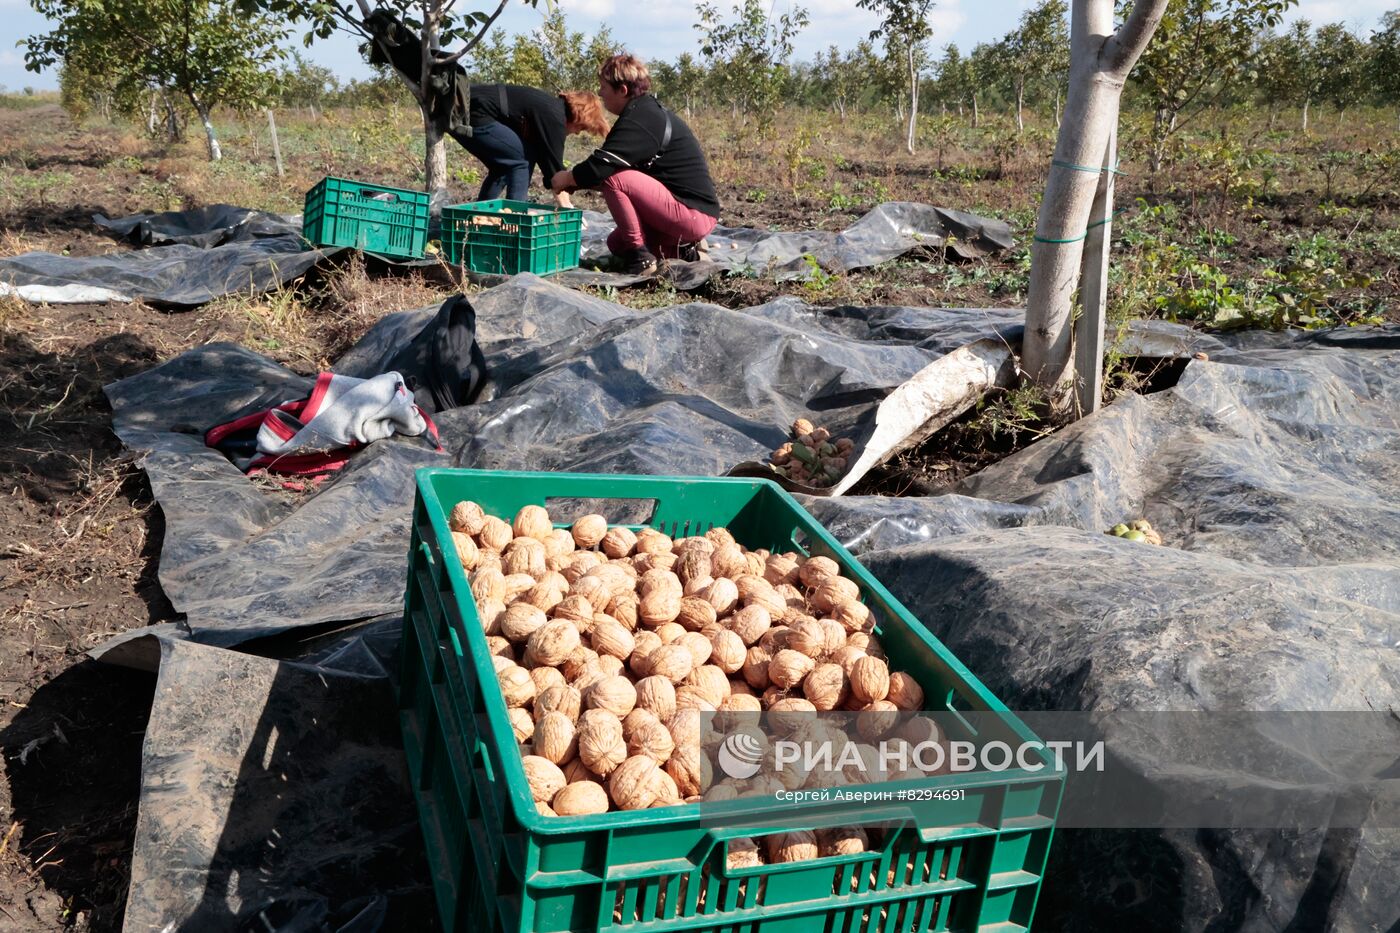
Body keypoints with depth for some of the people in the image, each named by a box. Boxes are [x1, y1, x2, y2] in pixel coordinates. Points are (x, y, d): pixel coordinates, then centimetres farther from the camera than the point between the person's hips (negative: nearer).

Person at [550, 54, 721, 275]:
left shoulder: (640, 120, -18)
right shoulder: (649, 112, 15)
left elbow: (601, 166, -24)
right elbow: (603, 163, 20)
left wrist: (566, 179, -5)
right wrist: (571, 184, 10)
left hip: (694, 214, -11)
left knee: (614, 178, -21)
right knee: (616, 244, 21)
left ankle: (639, 256, -13)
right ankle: (683, 250, 11)